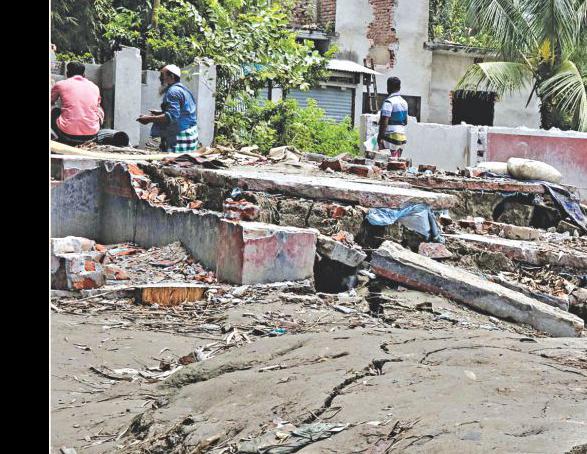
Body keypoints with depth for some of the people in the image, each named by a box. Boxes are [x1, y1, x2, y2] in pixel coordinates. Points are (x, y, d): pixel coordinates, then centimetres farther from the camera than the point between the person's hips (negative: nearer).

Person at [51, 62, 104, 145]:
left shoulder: (60, 84, 8)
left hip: (68, 134, -1)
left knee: (54, 112, 29)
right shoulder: (94, 87, 14)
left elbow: (51, 102, 26)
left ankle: (65, 141, 17)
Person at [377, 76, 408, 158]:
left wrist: (380, 136, -16)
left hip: (391, 136, -8)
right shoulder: (404, 102, 15)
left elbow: (384, 121, -18)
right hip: (402, 137, 8)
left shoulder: (389, 101, -12)